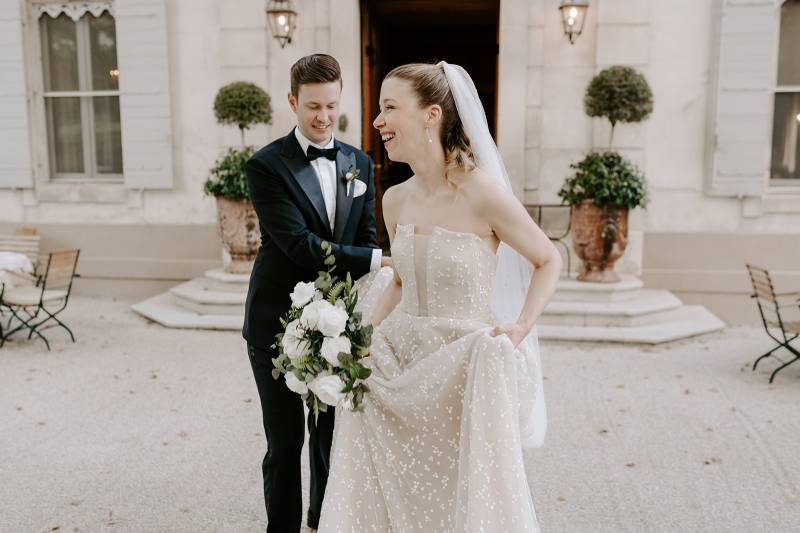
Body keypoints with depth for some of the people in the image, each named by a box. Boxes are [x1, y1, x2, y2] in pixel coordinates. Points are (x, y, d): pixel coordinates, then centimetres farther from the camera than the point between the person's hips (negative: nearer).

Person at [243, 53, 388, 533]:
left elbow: (366, 240, 7)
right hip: (279, 325, -4)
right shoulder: (267, 165, -9)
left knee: (332, 435, 16)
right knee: (286, 443, 7)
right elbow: (300, 245, -19)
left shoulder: (360, 163, 8)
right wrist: (378, 260, -22)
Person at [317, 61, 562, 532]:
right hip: (399, 366, 6)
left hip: (463, 371, -5)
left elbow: (549, 261, -4)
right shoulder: (396, 200, 2)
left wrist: (520, 328, -15)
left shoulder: (483, 194, -17)